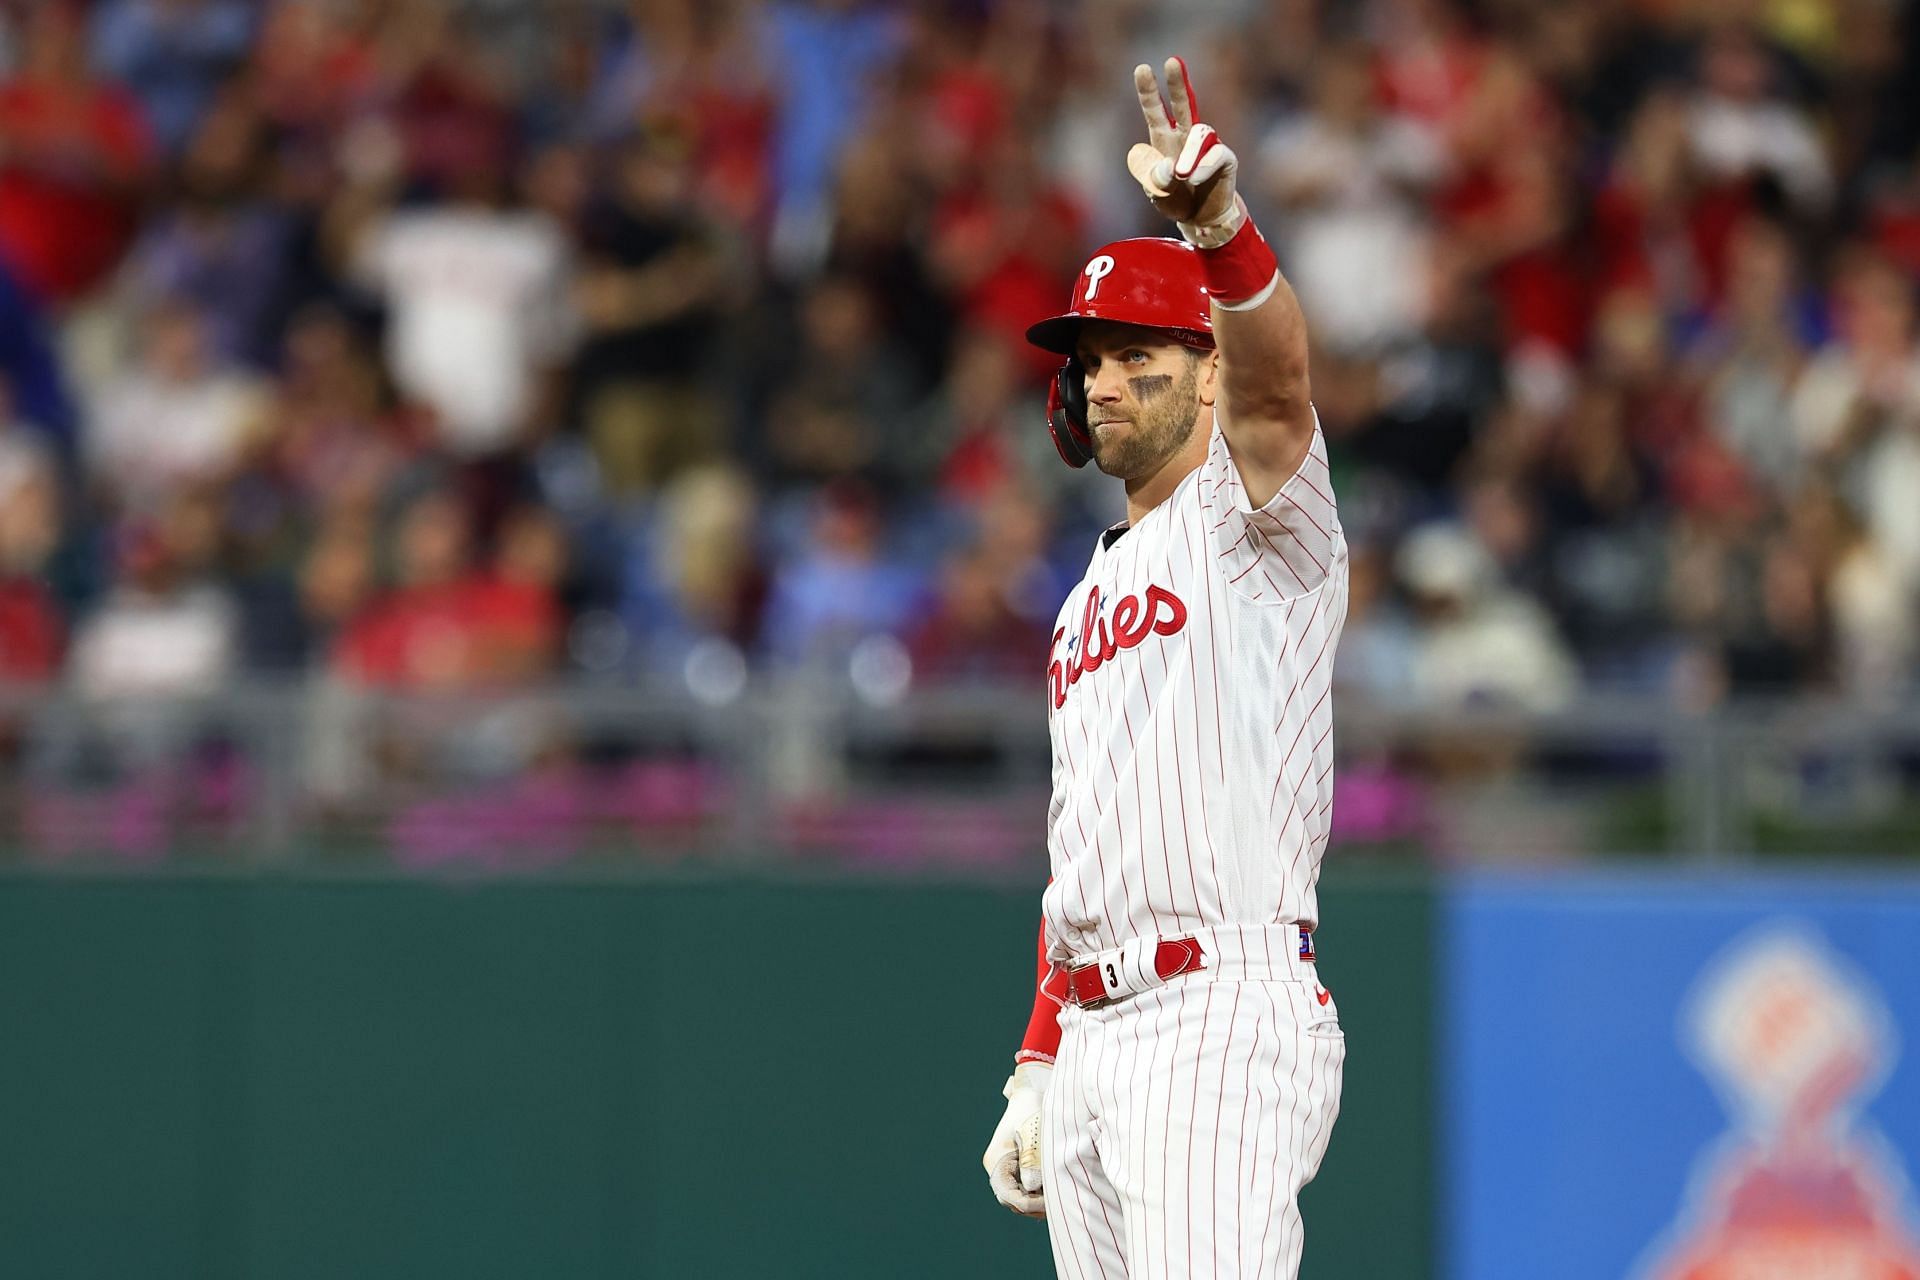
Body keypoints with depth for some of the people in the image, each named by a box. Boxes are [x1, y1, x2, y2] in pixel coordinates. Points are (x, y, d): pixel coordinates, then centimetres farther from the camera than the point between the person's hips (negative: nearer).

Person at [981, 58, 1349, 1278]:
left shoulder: (1257, 517, 1)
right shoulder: (1093, 599, 26)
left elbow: (1274, 375, -22)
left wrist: (1220, 225, -42)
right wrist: (1038, 1069, 19)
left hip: (1223, 1020, -9)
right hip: (1091, 1039, 9)